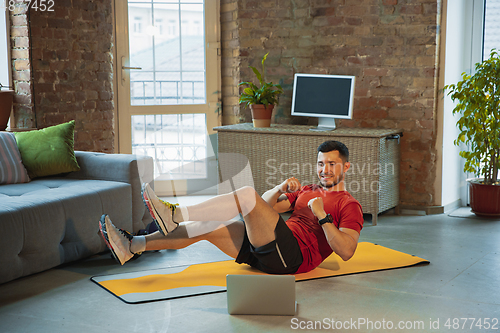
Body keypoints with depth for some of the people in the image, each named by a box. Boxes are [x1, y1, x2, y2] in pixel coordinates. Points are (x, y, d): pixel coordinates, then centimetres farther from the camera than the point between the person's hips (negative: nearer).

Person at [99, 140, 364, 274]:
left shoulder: (349, 206, 7)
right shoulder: (307, 191, 31)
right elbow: (268, 206, 20)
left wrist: (322, 216, -15)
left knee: (248, 195, -24)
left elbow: (346, 252, -9)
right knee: (206, 226, -5)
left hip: (292, 255, -8)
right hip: (266, 252, 8)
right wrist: (280, 189, 0)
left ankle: (174, 215, -28)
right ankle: (130, 246, -5)